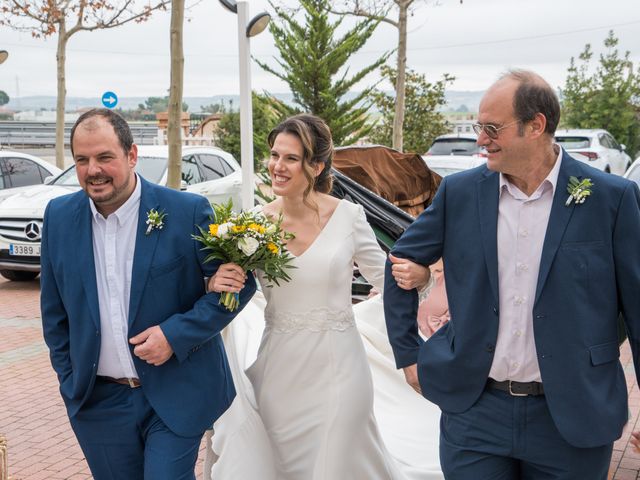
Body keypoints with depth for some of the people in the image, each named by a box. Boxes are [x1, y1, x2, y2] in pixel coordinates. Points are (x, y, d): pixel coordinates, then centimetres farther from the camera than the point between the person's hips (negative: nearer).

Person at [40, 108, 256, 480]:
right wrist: (69, 379, 9)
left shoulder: (188, 211, -12)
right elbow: (55, 310, 10)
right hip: (98, 402, 4)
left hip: (175, 397, -3)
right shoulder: (60, 217, 0)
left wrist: (176, 334, -16)